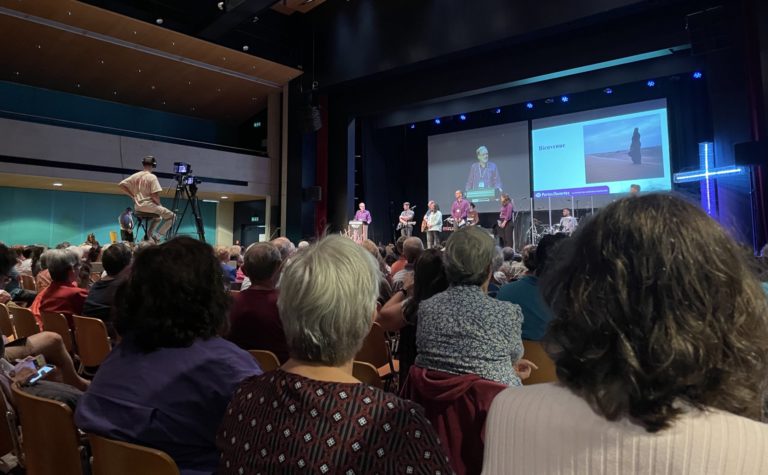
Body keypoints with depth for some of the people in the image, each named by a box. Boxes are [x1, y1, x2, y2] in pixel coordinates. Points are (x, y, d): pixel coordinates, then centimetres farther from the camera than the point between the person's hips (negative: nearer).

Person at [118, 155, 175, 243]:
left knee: (158, 216, 31)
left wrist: (132, 196, 13)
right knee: (171, 216, 1)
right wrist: (159, 204, 0)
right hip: (149, 205, -8)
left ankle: (149, 235, 15)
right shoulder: (152, 177, -12)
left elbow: (122, 184, 9)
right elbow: (155, 195, -18)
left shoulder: (135, 175, 7)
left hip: (137, 206, 8)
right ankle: (157, 236, -7)